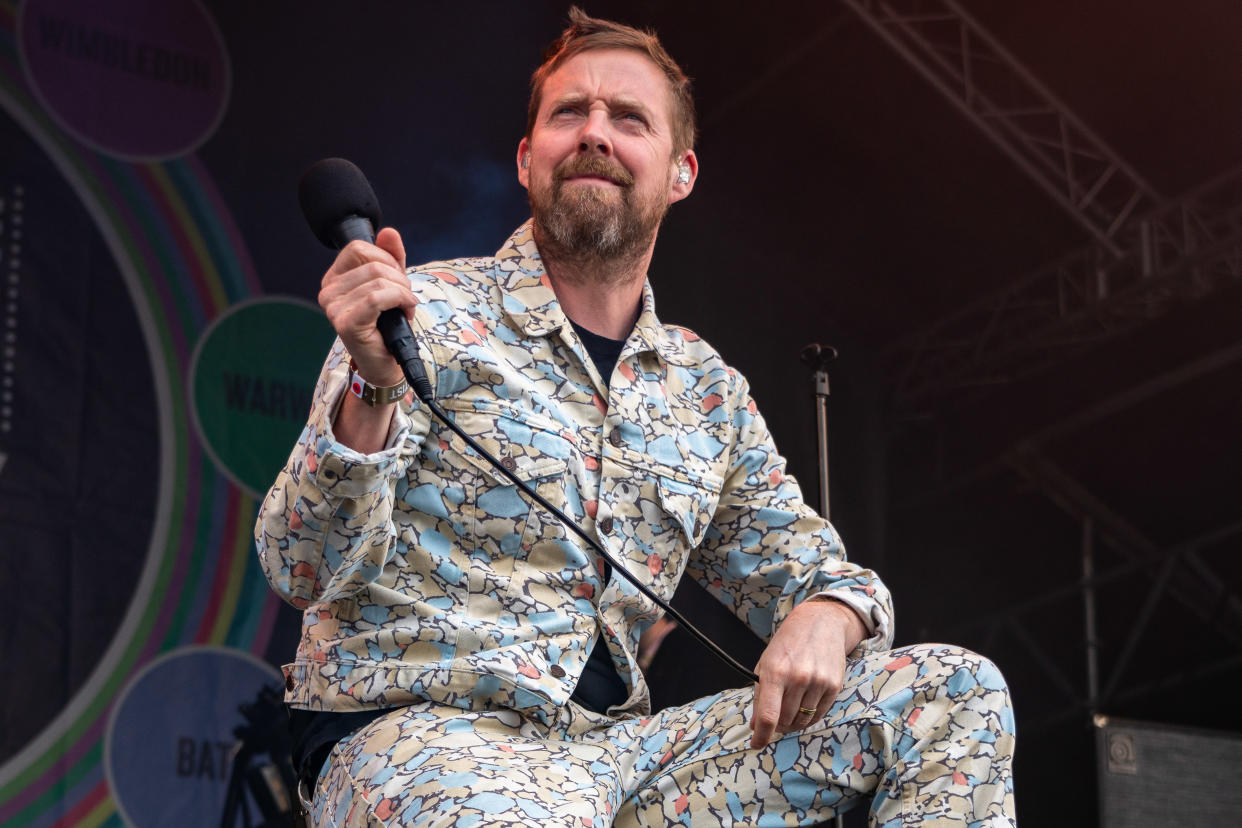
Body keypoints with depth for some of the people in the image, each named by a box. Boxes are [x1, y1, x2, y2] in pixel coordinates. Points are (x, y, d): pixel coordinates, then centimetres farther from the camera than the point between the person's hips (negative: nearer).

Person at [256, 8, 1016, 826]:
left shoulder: (709, 389, 15)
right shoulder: (430, 314, -2)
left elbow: (805, 566, 21)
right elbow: (307, 572, -9)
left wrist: (828, 614, -5)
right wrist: (371, 394, -28)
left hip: (614, 746, 6)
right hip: (412, 730, -6)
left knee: (955, 692, -3)